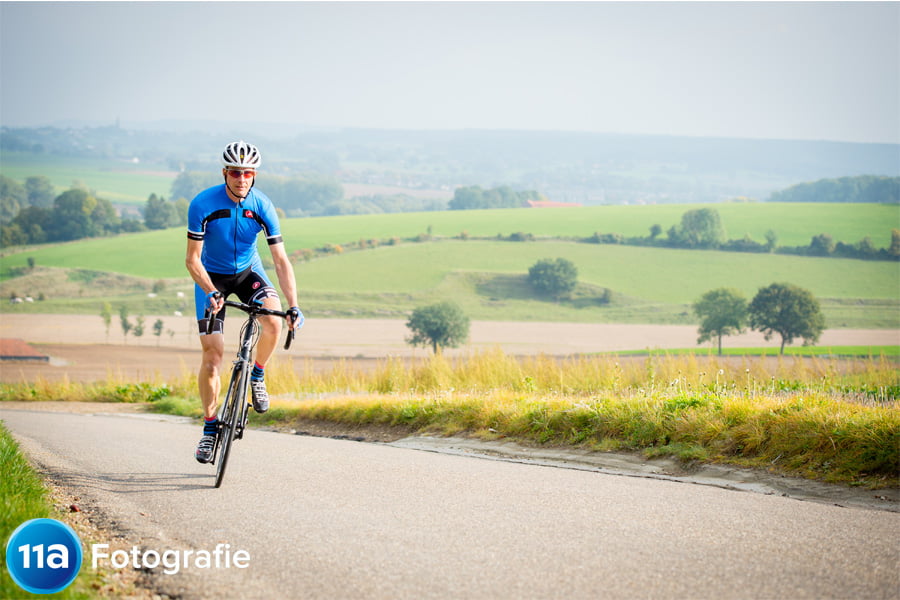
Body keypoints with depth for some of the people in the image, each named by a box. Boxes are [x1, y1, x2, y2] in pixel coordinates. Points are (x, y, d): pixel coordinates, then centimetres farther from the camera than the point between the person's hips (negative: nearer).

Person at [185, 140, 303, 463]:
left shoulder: (262, 206, -20)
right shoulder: (203, 204, -25)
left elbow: (281, 260, -20)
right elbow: (192, 259, -21)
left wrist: (293, 305, -31)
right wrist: (211, 293, -38)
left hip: (247, 271, 1)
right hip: (211, 276, -1)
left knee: (273, 321, -29)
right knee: (212, 354, -9)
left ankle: (257, 375, 0)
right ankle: (210, 428, 6)